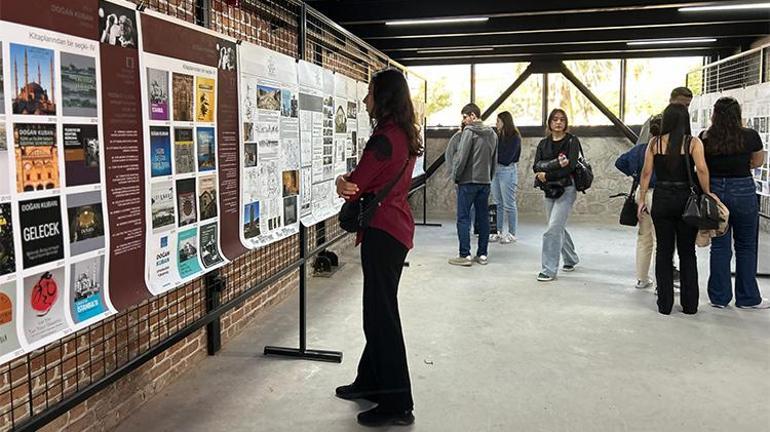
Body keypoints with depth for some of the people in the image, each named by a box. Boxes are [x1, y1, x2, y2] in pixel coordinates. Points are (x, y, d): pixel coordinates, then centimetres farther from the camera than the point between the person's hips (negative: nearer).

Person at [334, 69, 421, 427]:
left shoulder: (385, 138, -18)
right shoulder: (404, 135, 13)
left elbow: (356, 185, -14)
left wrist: (344, 183, 7)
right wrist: (347, 181, -9)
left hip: (382, 231, -10)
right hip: (397, 227, 10)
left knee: (381, 315, -4)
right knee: (379, 310, 18)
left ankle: (396, 404, 5)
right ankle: (370, 383, 32)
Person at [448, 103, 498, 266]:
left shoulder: (469, 131, -11)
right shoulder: (492, 134, 13)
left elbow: (461, 156, -15)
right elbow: (494, 159, 15)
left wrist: (455, 176, -5)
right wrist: (489, 177, 18)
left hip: (468, 181, -7)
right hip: (485, 181, 7)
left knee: (463, 218, -2)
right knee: (483, 218, 10)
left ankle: (465, 255, -4)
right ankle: (482, 254, 14)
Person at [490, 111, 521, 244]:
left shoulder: (514, 137, -9)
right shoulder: (498, 136, 11)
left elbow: (507, 158, -15)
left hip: (508, 171, -7)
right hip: (496, 170, 7)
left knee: (509, 204, -1)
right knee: (498, 204, 11)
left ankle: (512, 234, 8)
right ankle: (499, 232, 19)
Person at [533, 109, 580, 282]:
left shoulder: (572, 141, -3)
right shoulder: (543, 143, 11)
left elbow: (570, 166, -15)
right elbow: (536, 166, -3)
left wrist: (547, 175, -15)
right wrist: (556, 164, -19)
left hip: (566, 189, -6)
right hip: (549, 190, 6)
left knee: (553, 229, -14)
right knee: (558, 228, 16)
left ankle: (549, 269, -9)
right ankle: (571, 260, 38)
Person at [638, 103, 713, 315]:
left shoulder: (655, 143, 0)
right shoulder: (693, 143, -4)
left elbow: (646, 172, -2)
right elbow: (702, 170, -14)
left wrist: (642, 199, 3)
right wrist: (707, 194, -4)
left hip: (662, 200, 1)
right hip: (686, 199, -1)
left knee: (663, 251, 9)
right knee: (687, 253, 11)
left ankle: (665, 303, 11)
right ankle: (690, 304, 15)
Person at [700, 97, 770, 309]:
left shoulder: (705, 138, -6)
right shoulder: (750, 136, -7)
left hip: (714, 190, 2)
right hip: (743, 190, -1)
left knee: (719, 246, 10)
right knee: (746, 246, 11)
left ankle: (719, 297, 16)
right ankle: (747, 298, 19)